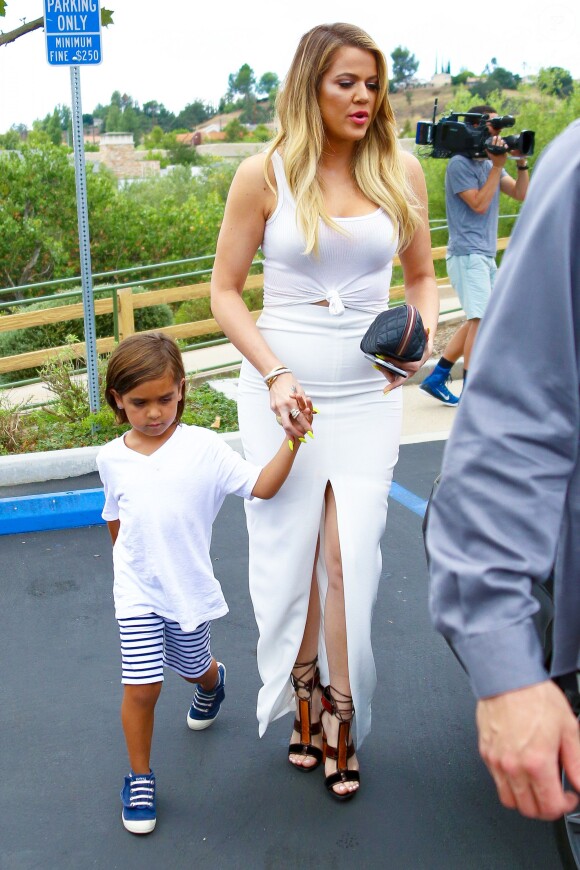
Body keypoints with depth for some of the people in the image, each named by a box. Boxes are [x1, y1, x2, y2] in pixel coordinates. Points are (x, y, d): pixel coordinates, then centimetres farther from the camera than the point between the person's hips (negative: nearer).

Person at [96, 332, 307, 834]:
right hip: (138, 592, 1)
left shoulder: (204, 447, -13)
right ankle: (140, 779, 17)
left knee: (193, 668, 21)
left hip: (190, 590, 0)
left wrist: (292, 439, -29)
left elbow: (261, 487, -19)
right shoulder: (111, 459, -4)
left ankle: (212, 683, 60)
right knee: (141, 687, -5)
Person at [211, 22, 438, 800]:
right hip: (281, 389, -1)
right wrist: (275, 376, -13)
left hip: (368, 392, 1)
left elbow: (423, 275, 14)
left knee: (350, 557, -2)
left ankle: (341, 722, 15)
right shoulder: (264, 175, -4)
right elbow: (225, 291, -1)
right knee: (288, 553, 6)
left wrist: (427, 335, -7)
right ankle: (304, 703, 28)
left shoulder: (400, 171, 3)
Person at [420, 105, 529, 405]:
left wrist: (521, 163, -2)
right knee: (482, 318, -15)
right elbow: (479, 205, -16)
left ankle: (436, 378, 17)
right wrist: (498, 166, -13)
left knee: (475, 321, 11)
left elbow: (520, 194, 11)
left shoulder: (489, 163, 16)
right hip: (467, 254, -9)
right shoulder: (459, 164, -8)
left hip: (485, 256, 9)